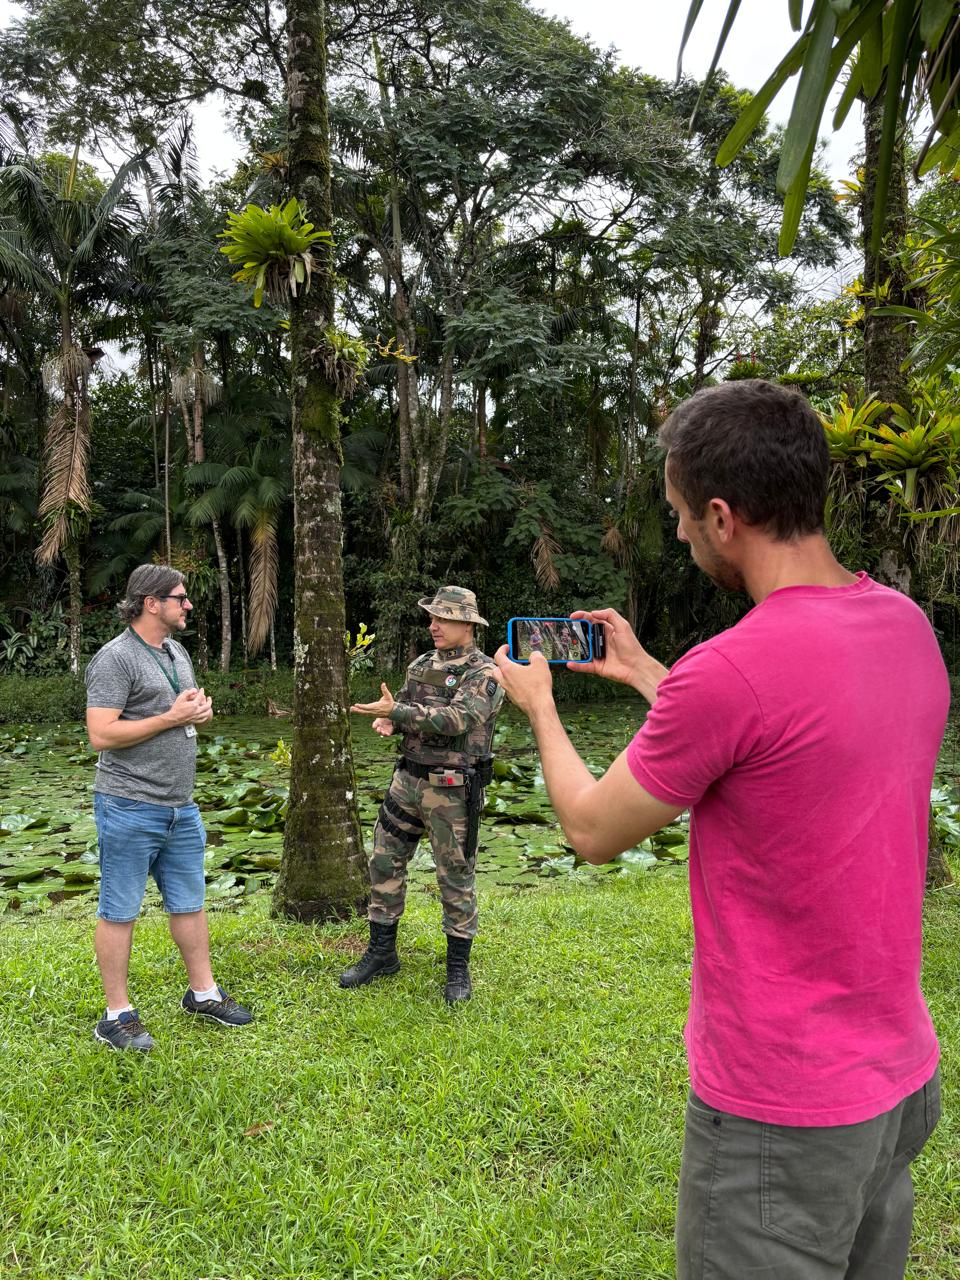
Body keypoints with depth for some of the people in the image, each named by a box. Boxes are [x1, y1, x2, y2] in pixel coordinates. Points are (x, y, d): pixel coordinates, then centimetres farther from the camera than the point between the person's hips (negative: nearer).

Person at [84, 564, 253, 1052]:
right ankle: (117, 1015, 15)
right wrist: (171, 717, -18)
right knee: (119, 912, 4)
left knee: (189, 903, 16)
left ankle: (203, 992, 30)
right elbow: (101, 735, -21)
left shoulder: (177, 653, 14)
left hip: (180, 807, 8)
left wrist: (201, 710, 1)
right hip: (130, 808, -8)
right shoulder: (115, 658, -14)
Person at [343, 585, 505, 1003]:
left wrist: (397, 711, -28)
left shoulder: (484, 674, -11)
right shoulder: (421, 665, 10)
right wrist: (387, 720, -4)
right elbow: (404, 709, 20)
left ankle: (458, 967, 17)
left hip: (453, 791, -7)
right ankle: (381, 953, 25)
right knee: (384, 863, 10)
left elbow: (456, 719, -25)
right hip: (408, 779, 7)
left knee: (456, 877, 3)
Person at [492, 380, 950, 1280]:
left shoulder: (729, 671, -28)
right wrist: (644, 674, 17)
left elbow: (594, 830, -13)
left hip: (782, 1110, -8)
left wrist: (538, 706, 4)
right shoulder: (907, 623, -2)